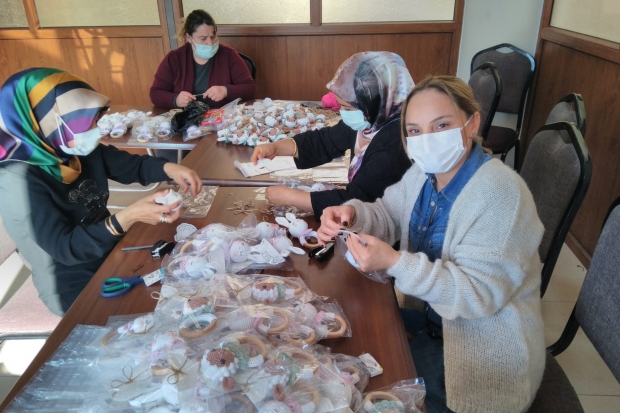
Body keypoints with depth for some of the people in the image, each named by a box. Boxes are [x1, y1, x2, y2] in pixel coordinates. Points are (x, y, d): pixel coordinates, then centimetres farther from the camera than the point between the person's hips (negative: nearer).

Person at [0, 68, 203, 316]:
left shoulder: (82, 150, -7)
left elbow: (135, 166, 4)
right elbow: (65, 248, -28)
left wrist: (168, 168, -17)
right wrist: (126, 218, -40)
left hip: (109, 253, 7)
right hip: (75, 288, -6)